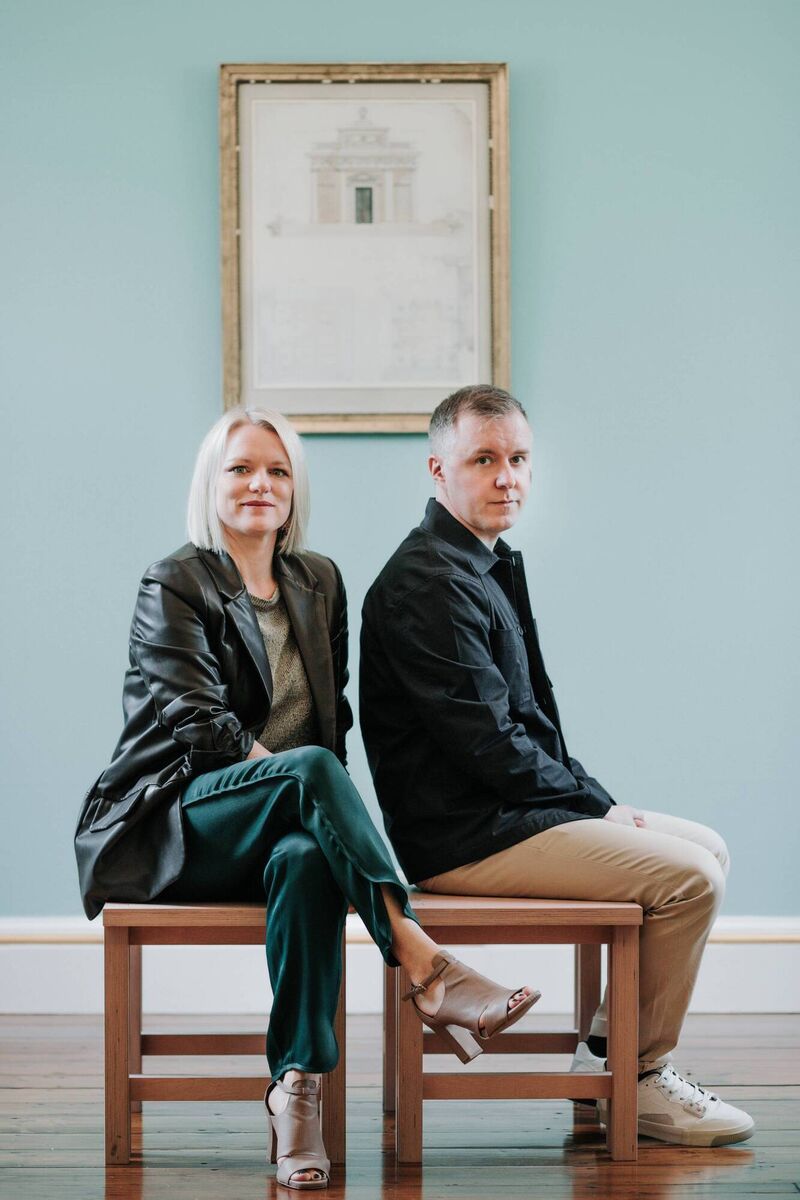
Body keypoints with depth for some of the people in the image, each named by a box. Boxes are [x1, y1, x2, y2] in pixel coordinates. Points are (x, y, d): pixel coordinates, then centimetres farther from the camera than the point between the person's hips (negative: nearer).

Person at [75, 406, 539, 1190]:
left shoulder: (319, 582, 17)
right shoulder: (173, 586, 0)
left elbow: (335, 717, 17)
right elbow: (198, 720, -12)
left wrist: (323, 802, -3)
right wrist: (295, 771, -24)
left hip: (281, 826, 4)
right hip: (172, 825, -4)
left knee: (304, 860, -36)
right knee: (311, 769, -35)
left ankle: (296, 1087, -38)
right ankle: (426, 971, -42)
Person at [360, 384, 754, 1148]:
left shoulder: (487, 567, 15)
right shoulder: (429, 583, -17)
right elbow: (489, 745, -21)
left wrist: (595, 802, 4)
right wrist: (598, 805, -10)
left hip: (505, 808, 11)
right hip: (465, 836, -10)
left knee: (705, 848, 14)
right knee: (689, 876, -16)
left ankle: (607, 1048, 15)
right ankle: (640, 1077, 0)